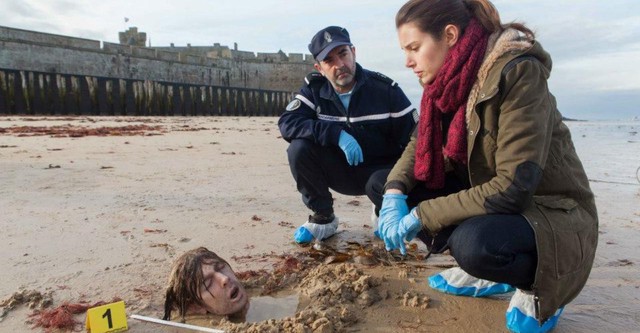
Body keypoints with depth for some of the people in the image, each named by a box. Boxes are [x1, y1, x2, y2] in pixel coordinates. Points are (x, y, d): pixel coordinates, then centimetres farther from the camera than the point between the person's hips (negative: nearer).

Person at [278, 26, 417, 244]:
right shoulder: (314, 88, -7)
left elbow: (414, 140, -13)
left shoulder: (386, 89, -14)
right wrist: (337, 134, -34)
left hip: (380, 170, -2)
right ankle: (323, 218, -3)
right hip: (340, 170, 2)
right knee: (299, 148, -24)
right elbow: (287, 123, -21)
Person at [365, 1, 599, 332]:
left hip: (552, 213, -7)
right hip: (487, 201, 8)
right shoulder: (448, 80, -3)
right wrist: (394, 194, -13)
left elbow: (513, 187, -29)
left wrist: (420, 216, -25)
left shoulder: (517, 72, -24)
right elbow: (419, 144, 7)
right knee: (381, 183, -2)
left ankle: (539, 288, -2)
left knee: (476, 243, -40)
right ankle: (485, 273, 7)